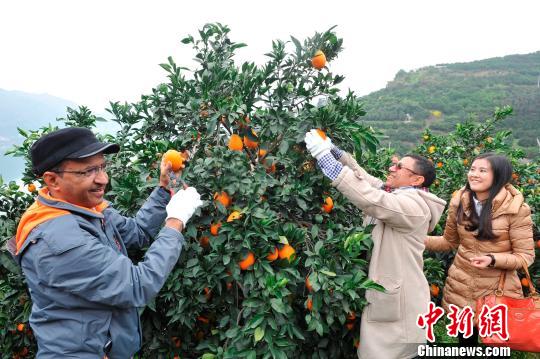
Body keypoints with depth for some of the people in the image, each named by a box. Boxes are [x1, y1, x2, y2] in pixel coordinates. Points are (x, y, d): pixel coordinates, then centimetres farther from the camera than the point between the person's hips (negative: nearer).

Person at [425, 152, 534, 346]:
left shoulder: (516, 208, -15)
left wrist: (493, 259, -27)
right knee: (465, 341, 20)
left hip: (497, 290, -3)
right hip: (460, 287, 3)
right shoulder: (459, 202, -4)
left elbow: (525, 255, -10)